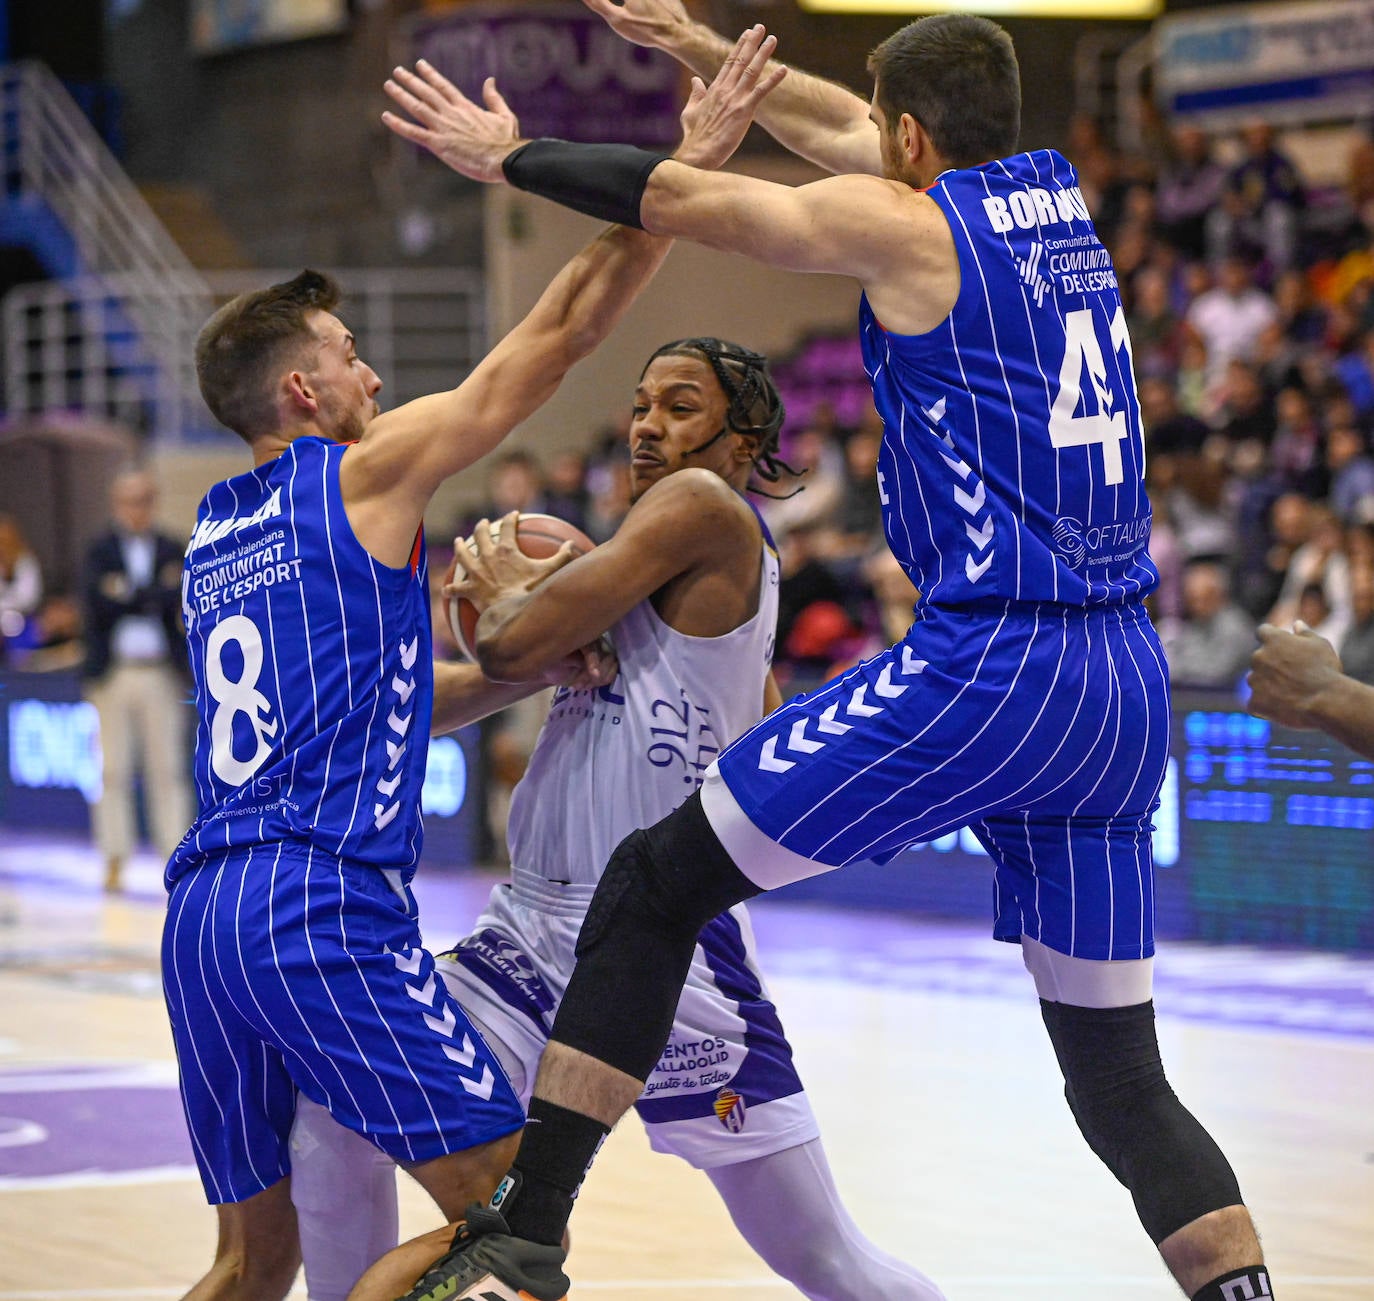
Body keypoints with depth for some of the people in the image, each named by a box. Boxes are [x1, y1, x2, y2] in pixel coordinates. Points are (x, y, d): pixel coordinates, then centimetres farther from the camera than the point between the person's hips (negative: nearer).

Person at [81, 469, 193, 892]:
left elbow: (182, 601, -2)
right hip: (113, 672, -1)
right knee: (113, 771, -1)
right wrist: (153, 599, -6)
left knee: (168, 769, -1)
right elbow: (96, 605, -7)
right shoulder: (101, 551, 8)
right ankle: (115, 861, 3)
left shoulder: (172, 551, 12)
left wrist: (128, 595, -9)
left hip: (162, 673, 1)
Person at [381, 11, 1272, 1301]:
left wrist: (510, 157, 18)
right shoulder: (1056, 193, 17)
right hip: (1129, 686, 7)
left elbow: (678, 195, 3)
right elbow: (842, 126, 31)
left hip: (982, 664, -7)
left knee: (654, 883, 4)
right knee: (1119, 1075, 13)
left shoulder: (899, 223, -3)